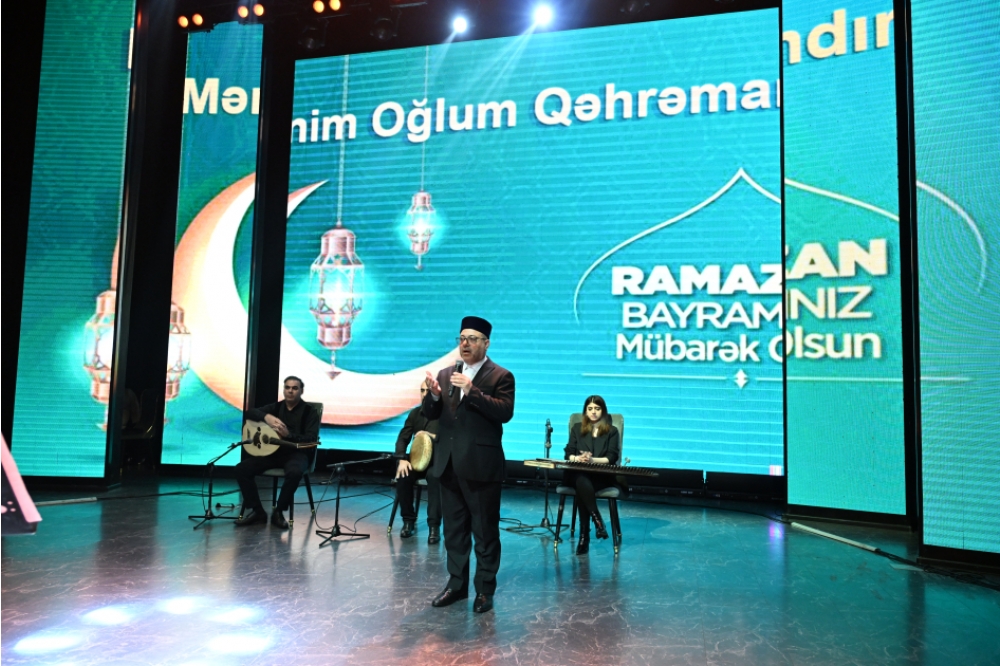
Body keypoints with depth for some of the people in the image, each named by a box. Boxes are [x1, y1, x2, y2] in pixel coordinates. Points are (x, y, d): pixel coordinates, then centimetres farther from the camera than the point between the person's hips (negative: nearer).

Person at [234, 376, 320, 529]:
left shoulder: (310, 412, -2)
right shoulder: (275, 407, 12)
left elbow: (311, 440, -13)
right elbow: (248, 413, 3)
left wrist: (288, 434, -28)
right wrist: (266, 416, -18)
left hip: (296, 453, -5)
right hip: (273, 451, 5)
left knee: (295, 473, -38)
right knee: (242, 469, -15)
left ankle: (278, 512, -17)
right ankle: (257, 511, -5)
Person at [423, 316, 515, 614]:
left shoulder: (500, 376, -5)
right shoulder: (446, 374, 12)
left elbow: (505, 412, -19)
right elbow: (431, 414, 8)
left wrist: (472, 391, -26)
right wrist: (434, 395, -13)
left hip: (480, 465, -6)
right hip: (449, 464, 6)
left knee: (485, 531, 5)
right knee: (453, 529, 15)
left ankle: (485, 589, 18)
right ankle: (456, 584, 28)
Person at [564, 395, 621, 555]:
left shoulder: (612, 431, 14)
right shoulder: (577, 429, 20)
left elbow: (612, 458, 1)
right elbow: (569, 454, 10)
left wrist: (592, 460, -17)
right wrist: (578, 458, -14)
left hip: (602, 476, -2)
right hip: (578, 473, 2)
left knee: (582, 488, -37)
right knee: (582, 481, -39)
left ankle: (584, 535, -32)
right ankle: (598, 521, -36)